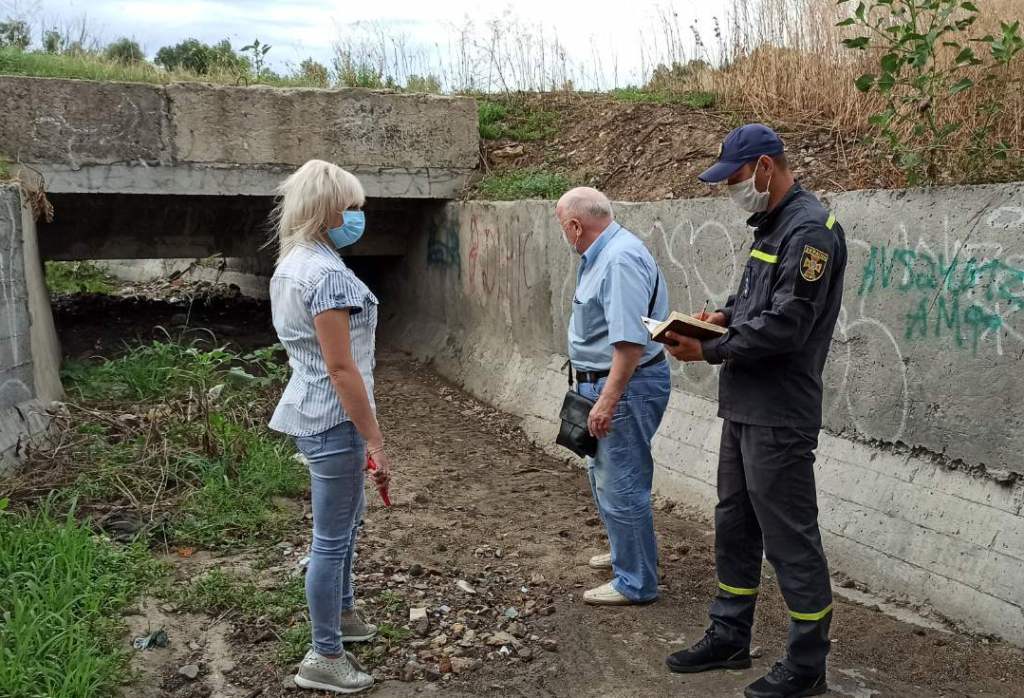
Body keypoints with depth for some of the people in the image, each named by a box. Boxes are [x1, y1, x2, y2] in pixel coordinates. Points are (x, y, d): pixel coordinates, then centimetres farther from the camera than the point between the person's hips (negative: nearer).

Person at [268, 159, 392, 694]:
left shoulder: (291, 265, 10)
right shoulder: (327, 273, -21)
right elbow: (341, 368, -23)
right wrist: (375, 439, -18)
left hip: (310, 409, 10)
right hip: (333, 417, -10)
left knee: (346, 518, 26)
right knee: (332, 537, 3)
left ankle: (342, 614, 45)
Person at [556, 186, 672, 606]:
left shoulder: (621, 260, -24)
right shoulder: (604, 254, 10)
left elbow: (630, 340, -30)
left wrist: (607, 399, -29)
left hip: (625, 386, -11)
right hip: (606, 383, 11)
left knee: (621, 485, -1)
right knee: (603, 473, 24)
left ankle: (635, 583, 13)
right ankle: (626, 553, 41)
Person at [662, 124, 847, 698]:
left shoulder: (810, 229, -15)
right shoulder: (771, 225, 15)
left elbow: (786, 324, -22)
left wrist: (710, 350, -15)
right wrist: (727, 315, 6)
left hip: (779, 415, -10)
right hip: (745, 407, 10)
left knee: (790, 538, 0)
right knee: (734, 526, 17)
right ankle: (730, 637, 32)